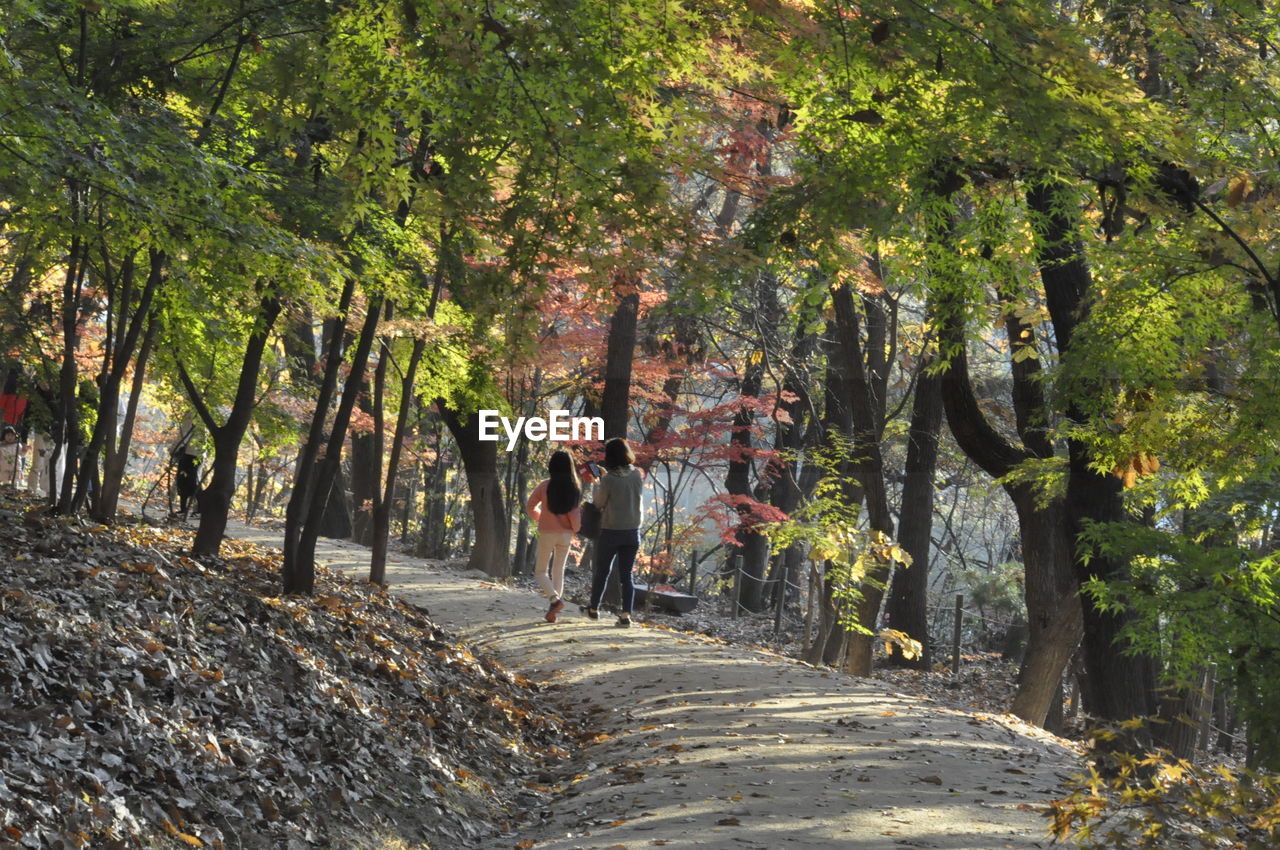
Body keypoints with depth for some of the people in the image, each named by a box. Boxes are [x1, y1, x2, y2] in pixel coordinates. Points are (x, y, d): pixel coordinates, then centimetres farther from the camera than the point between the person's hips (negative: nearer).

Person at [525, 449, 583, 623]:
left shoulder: (545, 486, -11)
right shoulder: (575, 488, -5)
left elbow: (530, 506, 0)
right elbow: (576, 512, -11)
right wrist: (575, 529, 8)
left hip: (547, 533, -3)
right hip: (566, 534, 3)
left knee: (540, 571, 8)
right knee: (558, 570, 16)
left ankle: (555, 599, -16)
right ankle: (552, 611, 12)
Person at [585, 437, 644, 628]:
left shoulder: (609, 480, -16)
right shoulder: (637, 475, -2)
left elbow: (598, 503, -7)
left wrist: (597, 486, 11)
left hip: (610, 532, -3)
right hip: (632, 531, 3)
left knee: (602, 571, 14)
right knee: (626, 574, 7)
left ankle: (594, 609, 28)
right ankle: (626, 614, -2)